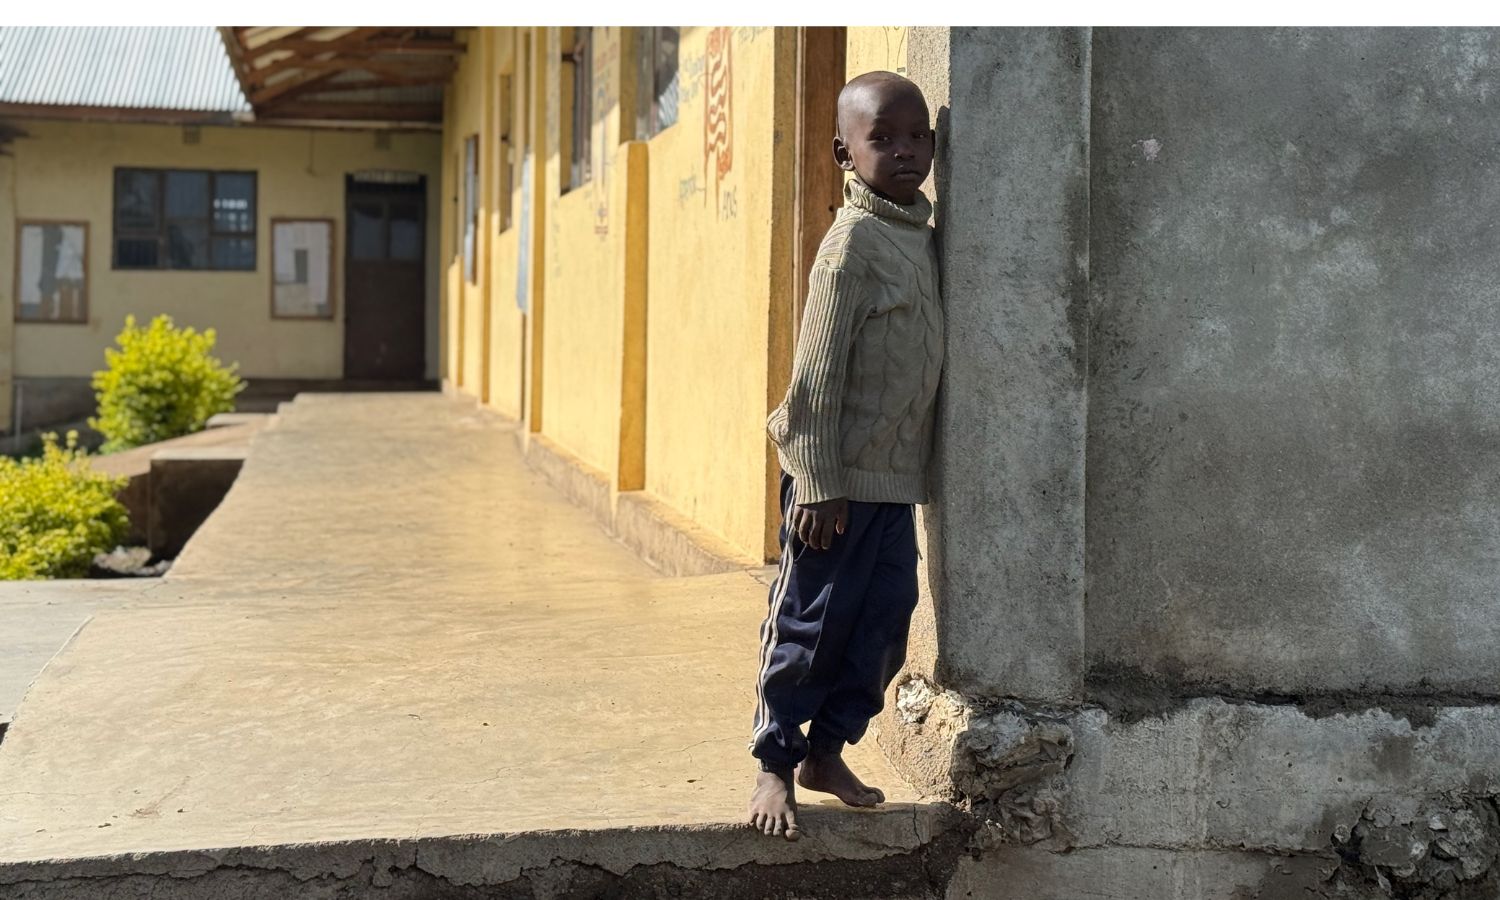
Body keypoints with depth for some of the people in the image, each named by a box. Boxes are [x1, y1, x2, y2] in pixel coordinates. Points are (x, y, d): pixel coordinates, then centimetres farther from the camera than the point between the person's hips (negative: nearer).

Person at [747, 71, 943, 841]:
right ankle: (774, 765, 14)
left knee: (885, 622, 12)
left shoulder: (920, 235, 11)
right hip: (841, 478, -8)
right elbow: (817, 372, -15)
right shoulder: (854, 241, -13)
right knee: (810, 623, 1)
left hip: (897, 478, 8)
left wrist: (917, 470, 16)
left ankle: (827, 749, 26)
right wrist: (818, 483, -17)